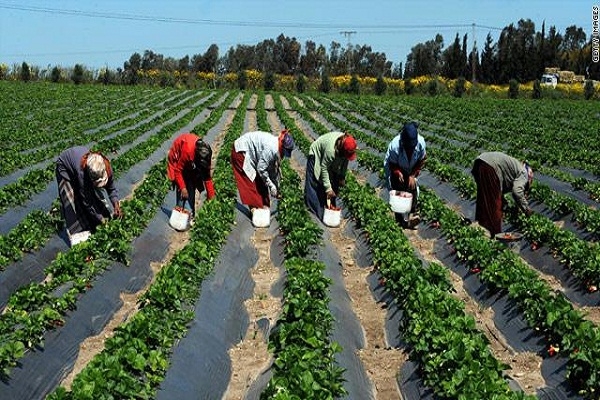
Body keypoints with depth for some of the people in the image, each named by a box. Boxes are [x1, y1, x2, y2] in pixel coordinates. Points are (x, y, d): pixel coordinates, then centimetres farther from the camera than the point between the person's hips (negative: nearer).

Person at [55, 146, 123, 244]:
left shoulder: (106, 167, -32)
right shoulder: (82, 173, -44)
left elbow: (111, 188, -13)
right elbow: (87, 202, -33)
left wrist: (116, 203, -28)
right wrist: (100, 219, -29)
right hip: (65, 165, -5)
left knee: (94, 193, -5)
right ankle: (77, 233, -12)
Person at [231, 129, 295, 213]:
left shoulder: (276, 150, -4)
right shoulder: (271, 148, -32)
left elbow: (274, 169, 7)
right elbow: (261, 169, -27)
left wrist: (276, 187, 10)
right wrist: (271, 185, -18)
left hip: (249, 154, 9)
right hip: (241, 151, -9)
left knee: (260, 180, 8)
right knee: (251, 182, -9)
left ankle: (263, 206, 13)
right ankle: (255, 208, -5)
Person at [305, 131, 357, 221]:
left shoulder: (348, 145, -25)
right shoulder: (331, 150, -44)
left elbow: (345, 160, -6)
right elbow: (324, 168, -34)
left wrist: (342, 177, -5)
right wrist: (328, 189, -30)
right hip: (317, 155, -7)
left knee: (334, 184, 3)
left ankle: (331, 207, 13)